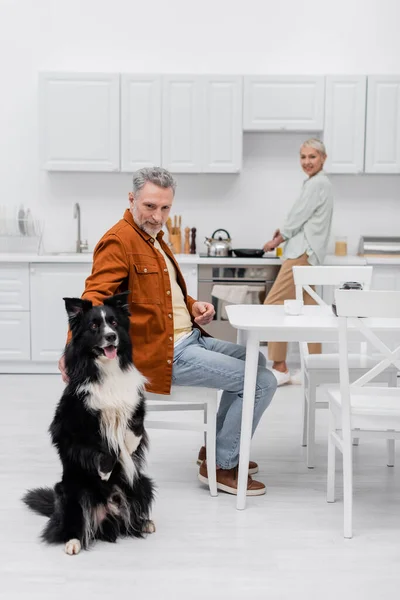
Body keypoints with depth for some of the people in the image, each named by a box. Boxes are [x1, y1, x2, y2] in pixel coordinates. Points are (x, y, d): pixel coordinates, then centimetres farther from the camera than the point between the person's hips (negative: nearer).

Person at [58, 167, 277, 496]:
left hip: (188, 338, 11)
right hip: (163, 355, -11)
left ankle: (216, 446, 32)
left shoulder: (153, 237, 13)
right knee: (262, 382, -12)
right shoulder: (119, 241, -17)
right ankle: (222, 466, 5)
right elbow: (95, 297, -29)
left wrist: (193, 306, 3)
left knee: (254, 361, 26)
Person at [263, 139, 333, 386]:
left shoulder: (316, 184, -11)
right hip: (306, 254, 10)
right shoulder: (320, 183, 20)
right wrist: (285, 232, 7)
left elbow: (299, 217, -11)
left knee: (274, 305, -9)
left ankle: (279, 368, -5)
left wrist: (276, 241, 2)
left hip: (303, 253, -10)